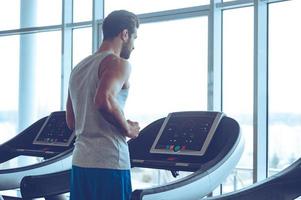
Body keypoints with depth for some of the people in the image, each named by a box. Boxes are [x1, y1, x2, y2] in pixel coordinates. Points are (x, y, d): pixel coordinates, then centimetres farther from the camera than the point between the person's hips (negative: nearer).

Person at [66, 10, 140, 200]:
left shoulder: (79, 68, 18)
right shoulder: (118, 63, -8)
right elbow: (104, 100, -27)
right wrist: (128, 128, -11)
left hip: (80, 161, 8)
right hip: (109, 162, -8)